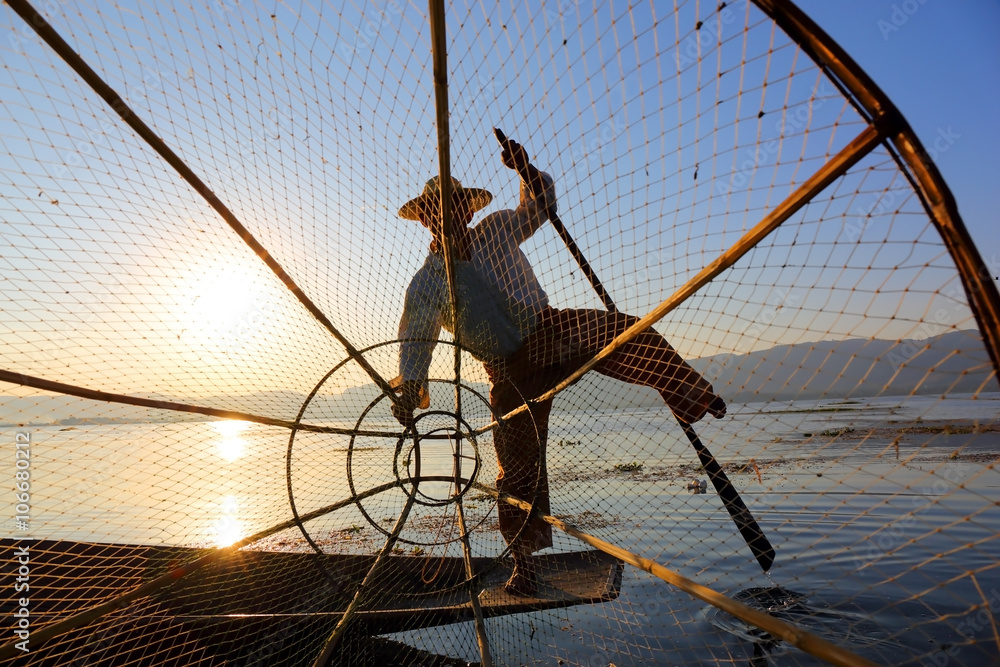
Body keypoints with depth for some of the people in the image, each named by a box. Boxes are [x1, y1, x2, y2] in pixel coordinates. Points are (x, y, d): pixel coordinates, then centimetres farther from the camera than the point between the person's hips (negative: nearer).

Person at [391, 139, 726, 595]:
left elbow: (540, 205, 11)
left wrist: (525, 170, -10)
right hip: (509, 373, -1)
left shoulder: (496, 230, 5)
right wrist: (408, 390, -23)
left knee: (621, 331, -29)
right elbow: (415, 341, -7)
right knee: (517, 464, 0)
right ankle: (523, 560, 17)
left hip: (551, 333, 2)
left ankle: (691, 396, -14)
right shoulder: (425, 285, -2)